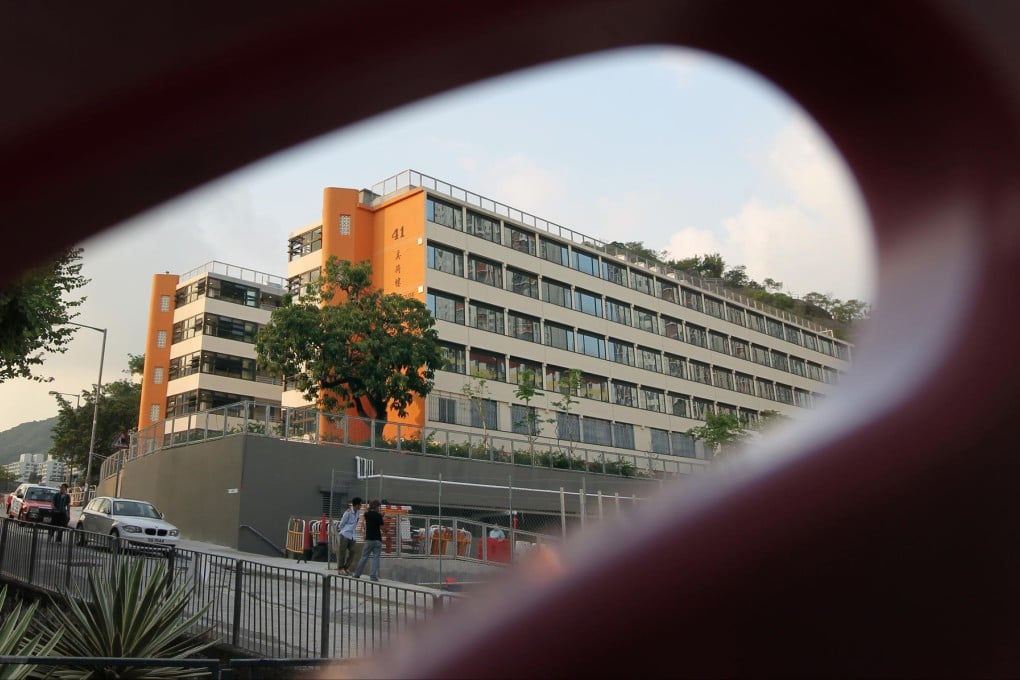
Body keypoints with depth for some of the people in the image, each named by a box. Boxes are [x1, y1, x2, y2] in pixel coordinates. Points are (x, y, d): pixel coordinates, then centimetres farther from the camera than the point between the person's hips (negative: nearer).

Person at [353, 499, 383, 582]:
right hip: (377, 539, -2)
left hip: (369, 539, 2)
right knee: (376, 558, 0)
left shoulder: (366, 514, 4)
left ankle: (357, 574, 14)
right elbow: (382, 527, -7)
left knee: (364, 557, 11)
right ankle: (374, 576, -6)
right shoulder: (379, 516, -6)